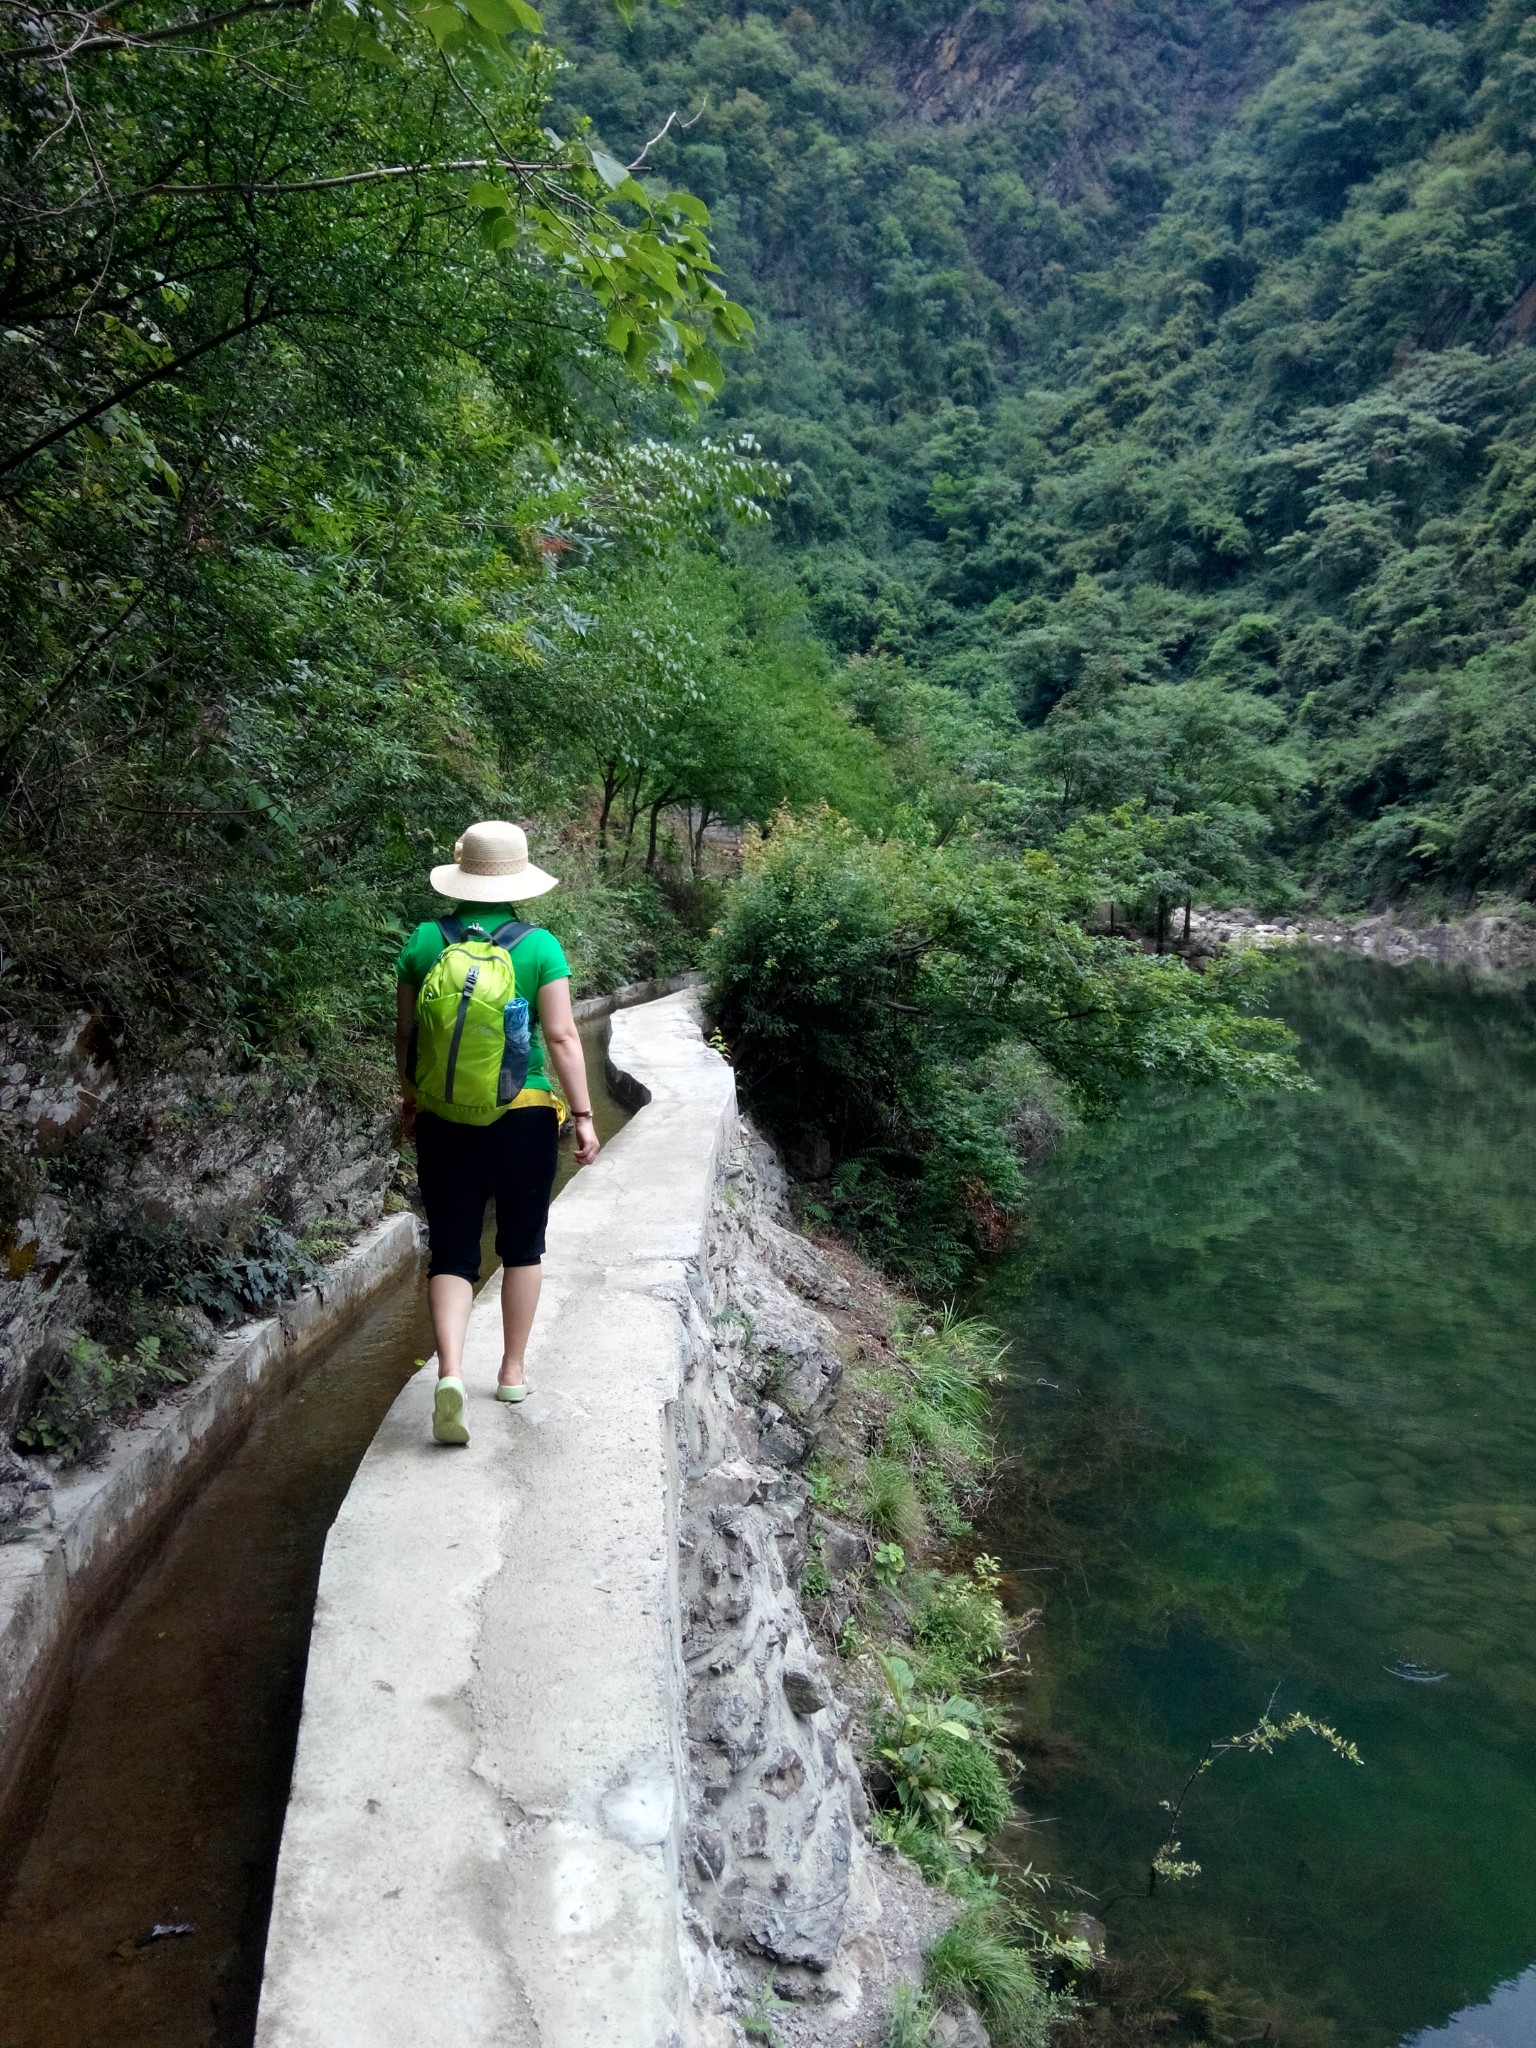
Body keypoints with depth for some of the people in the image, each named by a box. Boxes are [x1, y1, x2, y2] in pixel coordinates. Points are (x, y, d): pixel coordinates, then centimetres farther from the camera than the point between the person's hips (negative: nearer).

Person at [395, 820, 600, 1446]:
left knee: (452, 1252, 7)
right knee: (522, 1247, 17)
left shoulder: (424, 942, -1)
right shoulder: (540, 947, -7)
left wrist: (410, 1101, 19)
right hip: (524, 1119, -1)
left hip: (443, 1124, 1)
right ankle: (513, 1371, 27)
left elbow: (405, 1034, 4)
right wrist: (584, 1117, -5)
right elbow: (561, 1036, -10)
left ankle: (450, 1371, -14)